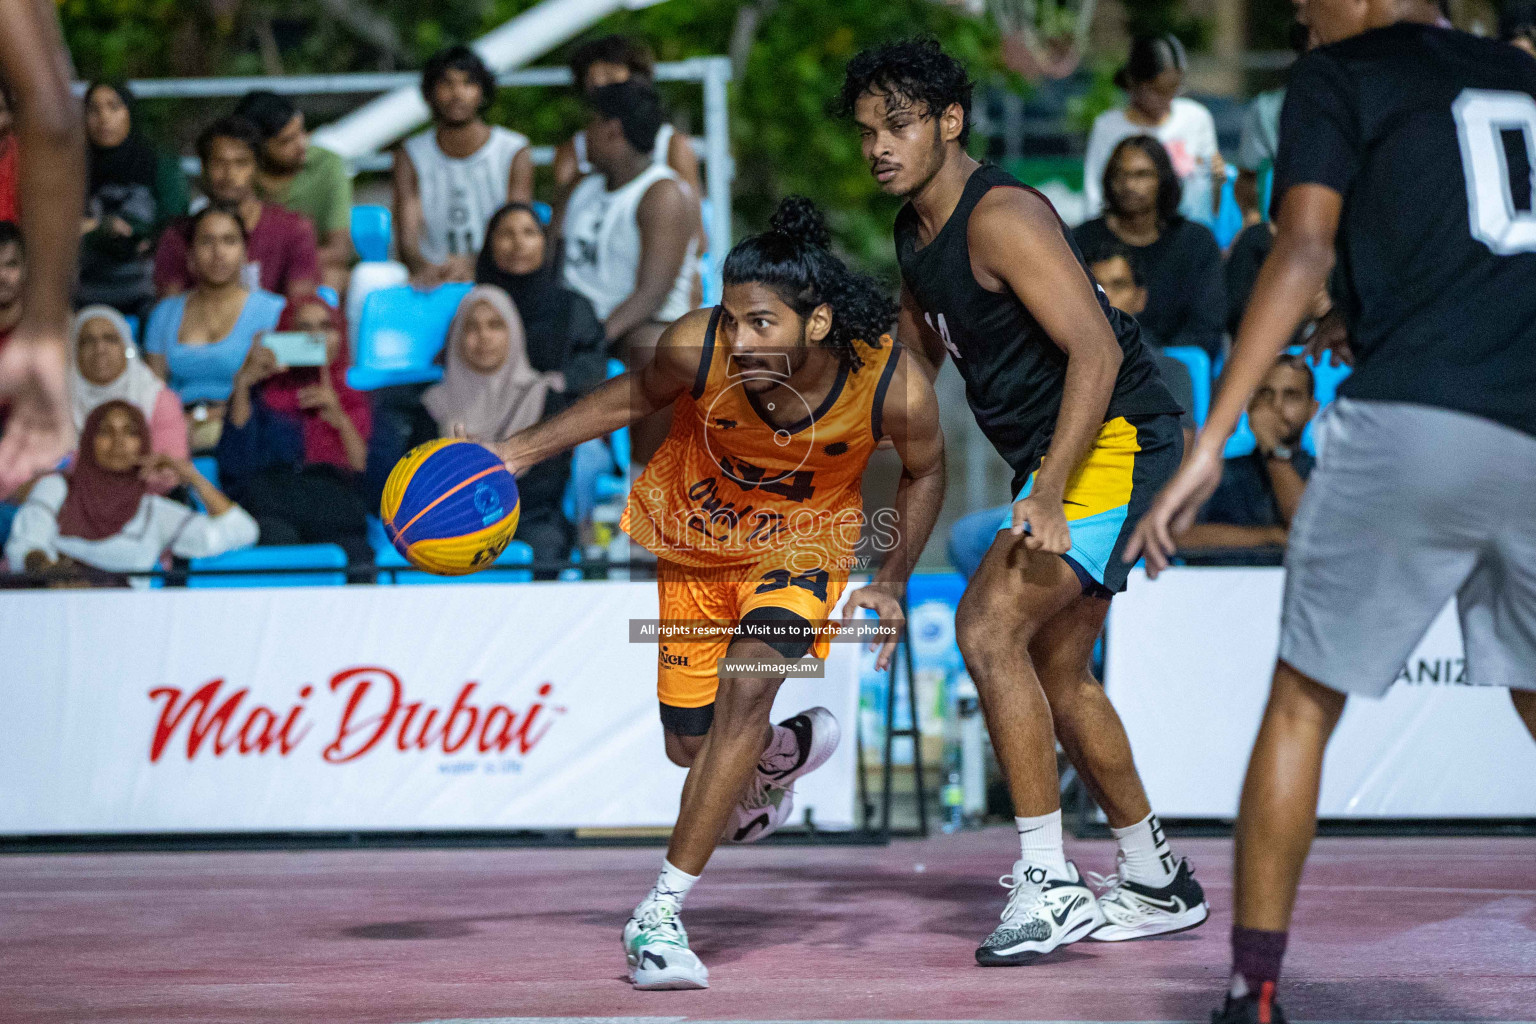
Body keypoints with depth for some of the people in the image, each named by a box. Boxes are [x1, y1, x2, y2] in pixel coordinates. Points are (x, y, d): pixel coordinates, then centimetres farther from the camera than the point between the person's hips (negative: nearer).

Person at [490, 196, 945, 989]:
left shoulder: (893, 387, -30)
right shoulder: (695, 349, -31)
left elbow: (924, 472, -7)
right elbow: (637, 395, -6)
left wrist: (891, 580, -13)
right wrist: (521, 451, -10)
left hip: (801, 545, -2)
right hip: (692, 538, 2)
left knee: (747, 686, -26)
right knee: (691, 744, 9)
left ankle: (661, 911, -21)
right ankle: (789, 750, 48)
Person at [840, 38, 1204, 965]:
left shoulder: (1002, 218, -19)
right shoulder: (916, 233, 11)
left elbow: (1096, 350, -27)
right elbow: (916, 359, 29)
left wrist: (1049, 496, -34)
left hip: (1113, 439, -11)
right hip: (1057, 458, 11)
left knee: (990, 626, -21)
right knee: (1058, 673, 16)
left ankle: (1049, 882, -20)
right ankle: (1158, 882, 27)